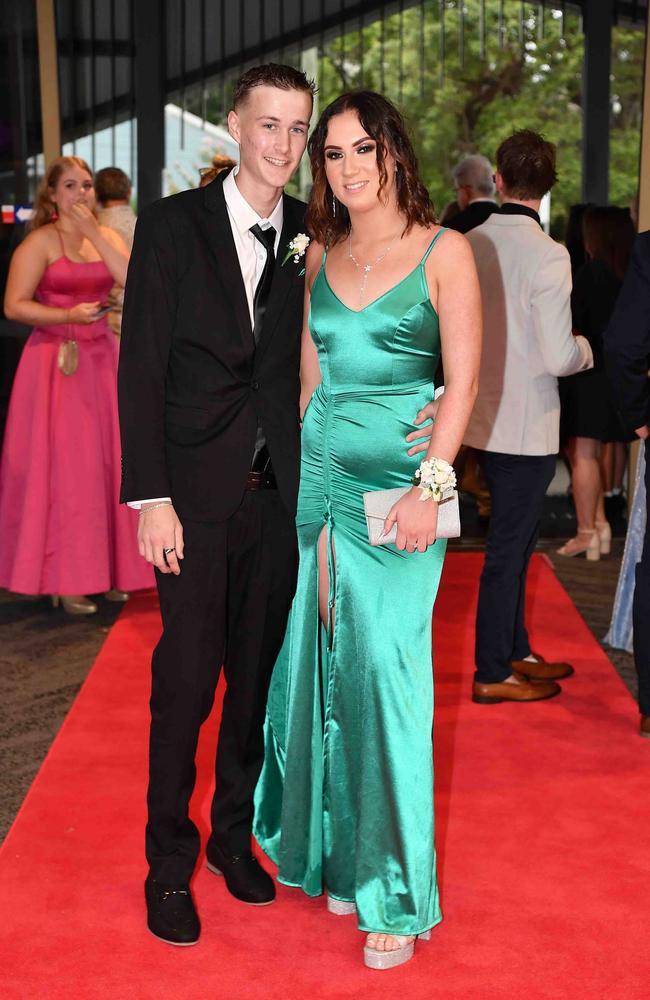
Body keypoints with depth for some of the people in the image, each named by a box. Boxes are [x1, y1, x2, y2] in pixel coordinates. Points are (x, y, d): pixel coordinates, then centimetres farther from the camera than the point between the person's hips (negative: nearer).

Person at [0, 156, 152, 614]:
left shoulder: (107, 237, 11)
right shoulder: (40, 242, -4)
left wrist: (95, 232, -10)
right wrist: (68, 315, -19)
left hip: (102, 360, 5)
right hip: (56, 364, -5)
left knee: (105, 462, 5)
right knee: (60, 466, -3)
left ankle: (105, 571, 17)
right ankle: (65, 580, 4)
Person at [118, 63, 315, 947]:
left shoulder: (312, 237, 6)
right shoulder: (173, 225, -3)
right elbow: (141, 367, -6)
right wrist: (151, 498, -11)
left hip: (280, 492, 3)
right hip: (197, 492, -3)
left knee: (259, 675, 11)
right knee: (187, 681, 0)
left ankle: (235, 833, 29)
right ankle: (169, 862, 17)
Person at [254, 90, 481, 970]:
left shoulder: (443, 252, -2)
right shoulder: (321, 256, 13)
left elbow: (463, 380, -6)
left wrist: (431, 488, -15)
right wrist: (293, 472, 9)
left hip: (398, 483, -5)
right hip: (318, 476, 5)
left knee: (382, 667, -5)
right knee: (319, 662, 6)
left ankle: (394, 892, 7)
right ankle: (333, 849, 24)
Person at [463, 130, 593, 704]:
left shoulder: (471, 244, 1)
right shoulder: (547, 255, -18)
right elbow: (559, 358, -20)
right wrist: (586, 348, 1)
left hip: (484, 417, 7)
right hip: (526, 426, -7)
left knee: (515, 541, 20)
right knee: (508, 548, 3)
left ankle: (516, 652, 33)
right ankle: (493, 674, 14)